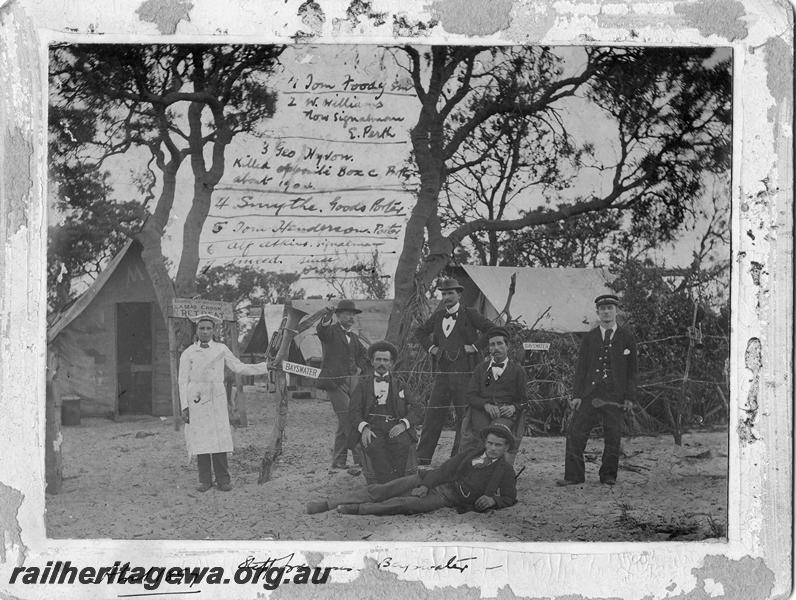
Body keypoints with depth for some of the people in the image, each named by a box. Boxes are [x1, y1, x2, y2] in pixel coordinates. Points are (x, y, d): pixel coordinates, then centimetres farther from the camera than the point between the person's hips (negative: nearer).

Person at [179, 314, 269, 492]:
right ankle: (205, 480, 4)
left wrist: (266, 366, 11)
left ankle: (223, 480, 0)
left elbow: (239, 368, 15)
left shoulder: (221, 349, 12)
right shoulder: (188, 353, 7)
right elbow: (183, 380, 5)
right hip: (196, 399, -1)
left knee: (219, 437, -5)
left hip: (216, 398, 1)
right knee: (200, 439, -2)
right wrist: (184, 407, -1)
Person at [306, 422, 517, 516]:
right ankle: (329, 503, -16)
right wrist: (426, 484, -7)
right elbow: (446, 469, 8)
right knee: (383, 490, -13)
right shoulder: (471, 455, 16)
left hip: (448, 497, -3)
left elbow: (510, 498, 11)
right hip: (431, 481, 3)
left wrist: (493, 499, -11)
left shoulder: (505, 471, 8)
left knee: (409, 504, -32)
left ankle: (358, 509, -38)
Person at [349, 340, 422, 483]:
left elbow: (415, 410, 11)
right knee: (374, 445, -34)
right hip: (371, 426, 0)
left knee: (401, 443, -34)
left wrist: (403, 424, -11)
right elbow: (354, 411, 9)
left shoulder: (399, 385, 23)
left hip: (395, 427, 1)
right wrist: (364, 428, -13)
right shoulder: (363, 385, 21)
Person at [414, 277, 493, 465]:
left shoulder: (470, 315, -1)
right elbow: (420, 332, 30)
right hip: (442, 372, 4)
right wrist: (430, 347, 14)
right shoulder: (438, 316, 14)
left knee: (464, 416, -1)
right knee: (433, 413, 1)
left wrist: (475, 346, -7)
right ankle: (422, 456, 2)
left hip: (464, 373, -4)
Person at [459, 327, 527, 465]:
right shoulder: (481, 369, 20)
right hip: (482, 410, 2)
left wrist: (514, 407, -11)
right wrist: (486, 405, -10)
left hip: (507, 413, -2)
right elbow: (471, 395, 10)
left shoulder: (518, 371, 15)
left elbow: (523, 399, 12)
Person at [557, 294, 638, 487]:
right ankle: (574, 475, 2)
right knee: (576, 433, -5)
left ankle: (608, 475, 15)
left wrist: (629, 397, -1)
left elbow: (632, 369, 6)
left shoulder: (626, 337, 7)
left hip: (614, 395, -1)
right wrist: (576, 395, -1)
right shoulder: (589, 338, 10)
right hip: (590, 394, 1)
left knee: (613, 437, 1)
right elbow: (581, 367, 8)